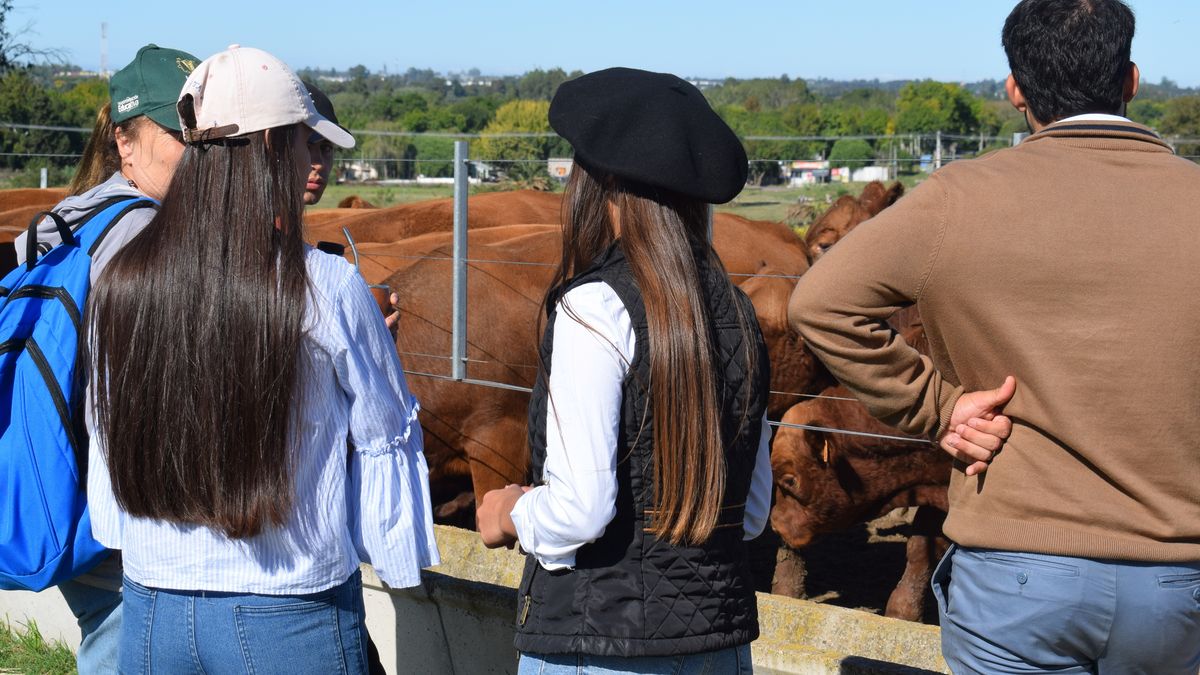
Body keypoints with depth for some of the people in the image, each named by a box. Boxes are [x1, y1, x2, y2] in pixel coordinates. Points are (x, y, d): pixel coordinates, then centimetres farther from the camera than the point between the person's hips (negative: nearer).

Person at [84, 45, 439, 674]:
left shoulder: (118, 285, -4)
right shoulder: (328, 290, -15)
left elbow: (105, 432, 9)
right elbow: (386, 437, -4)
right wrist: (400, 556, 14)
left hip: (151, 611, 4)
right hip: (291, 617, -4)